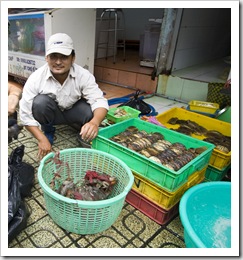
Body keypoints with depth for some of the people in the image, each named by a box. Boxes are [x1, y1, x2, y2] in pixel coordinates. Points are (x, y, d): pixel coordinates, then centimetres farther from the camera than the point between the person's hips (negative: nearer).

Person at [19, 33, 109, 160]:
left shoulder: (83, 75, -26)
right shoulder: (36, 78, -26)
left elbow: (99, 101, -34)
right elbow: (25, 114, -22)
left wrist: (95, 122, -55)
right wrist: (42, 139, -29)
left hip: (73, 111, 0)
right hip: (51, 113, 1)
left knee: (91, 112, -32)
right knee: (40, 102, -32)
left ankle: (85, 136, 1)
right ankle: (48, 131, -2)